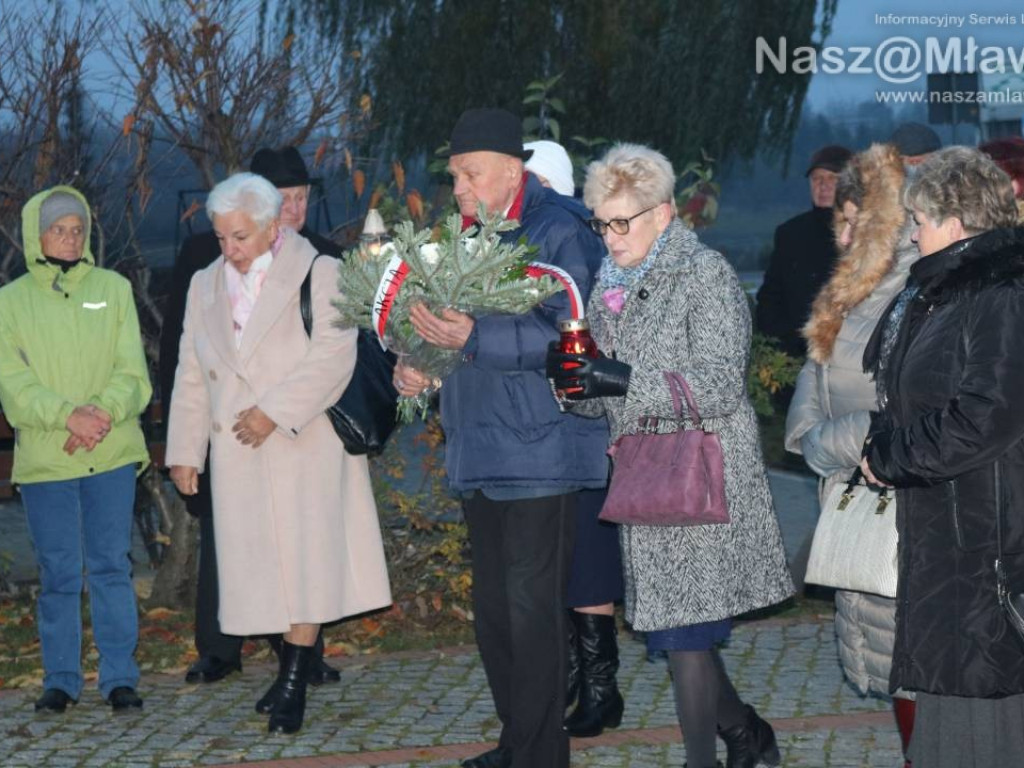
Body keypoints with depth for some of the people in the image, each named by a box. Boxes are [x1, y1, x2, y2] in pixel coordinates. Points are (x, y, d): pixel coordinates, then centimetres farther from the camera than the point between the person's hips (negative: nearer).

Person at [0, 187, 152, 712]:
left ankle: (120, 676, 6)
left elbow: (133, 374, 2)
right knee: (57, 573, 3)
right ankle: (60, 679, 12)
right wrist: (68, 415, -19)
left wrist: (103, 412, -17)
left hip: (112, 454, 0)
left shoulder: (114, 289, 7)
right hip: (44, 459, 0)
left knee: (111, 565, 1)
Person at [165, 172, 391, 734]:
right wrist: (185, 451, 12)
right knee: (260, 564, 2)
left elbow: (333, 354, -14)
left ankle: (294, 685, -6)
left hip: (305, 448, -5)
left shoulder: (318, 273, -4)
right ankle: (292, 667, 10)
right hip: (238, 456, 5)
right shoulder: (205, 286, 14)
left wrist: (275, 411, -19)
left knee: (304, 563, -7)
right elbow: (191, 376, 16)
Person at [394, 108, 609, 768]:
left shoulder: (560, 233, -11)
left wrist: (473, 338, -32)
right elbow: (445, 320, 20)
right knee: (493, 613, 15)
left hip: (539, 453, -8)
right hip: (480, 453, 8)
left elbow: (564, 335, -21)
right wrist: (412, 364, -1)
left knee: (533, 613, -7)